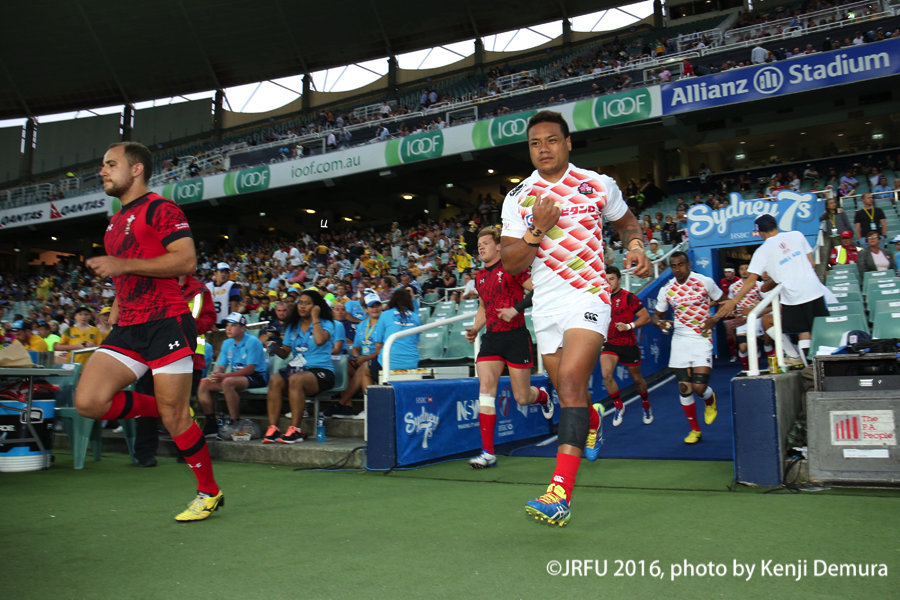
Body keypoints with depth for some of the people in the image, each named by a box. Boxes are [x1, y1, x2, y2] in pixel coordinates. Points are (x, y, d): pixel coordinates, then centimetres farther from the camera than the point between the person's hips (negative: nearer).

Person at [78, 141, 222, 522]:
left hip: (166, 323, -8)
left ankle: (210, 493, 12)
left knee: (174, 417, -6)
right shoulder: (115, 222, 24)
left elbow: (186, 261, -16)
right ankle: (165, 410, 13)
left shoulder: (160, 208, -3)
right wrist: (117, 304, 19)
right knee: (88, 401, -10)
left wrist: (123, 265, -18)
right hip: (128, 328, 8)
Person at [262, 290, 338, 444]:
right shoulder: (293, 325, 20)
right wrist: (275, 347, -4)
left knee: (296, 379, -36)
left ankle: (295, 430, -31)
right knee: (275, 379, -26)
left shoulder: (326, 324, 4)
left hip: (320, 370, -5)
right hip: (295, 367, 5)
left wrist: (315, 318, -9)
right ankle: (272, 428, -27)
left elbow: (320, 340, -19)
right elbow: (285, 353, 17)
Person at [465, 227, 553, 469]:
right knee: (485, 387, -12)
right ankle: (488, 453, -11)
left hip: (516, 337, -5)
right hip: (491, 339, 5)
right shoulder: (480, 276, 14)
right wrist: (475, 329, 11)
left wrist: (515, 308, -19)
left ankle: (543, 395, 41)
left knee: (522, 398, 2)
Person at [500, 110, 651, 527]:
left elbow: (626, 221, 20)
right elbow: (510, 263, 3)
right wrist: (536, 231, -13)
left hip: (588, 295, -3)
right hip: (545, 303, 4)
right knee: (568, 391, 12)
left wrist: (636, 249, -1)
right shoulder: (517, 198, 6)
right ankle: (591, 423, 50)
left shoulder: (600, 185, 3)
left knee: (570, 381, -22)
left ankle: (561, 493, -26)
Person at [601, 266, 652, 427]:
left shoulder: (628, 297, -10)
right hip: (609, 343, 3)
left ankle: (646, 406, 39)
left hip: (628, 344, -3)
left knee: (637, 379, 11)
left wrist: (629, 326, -21)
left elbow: (646, 317, -10)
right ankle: (618, 406, 4)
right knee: (606, 375, -18)